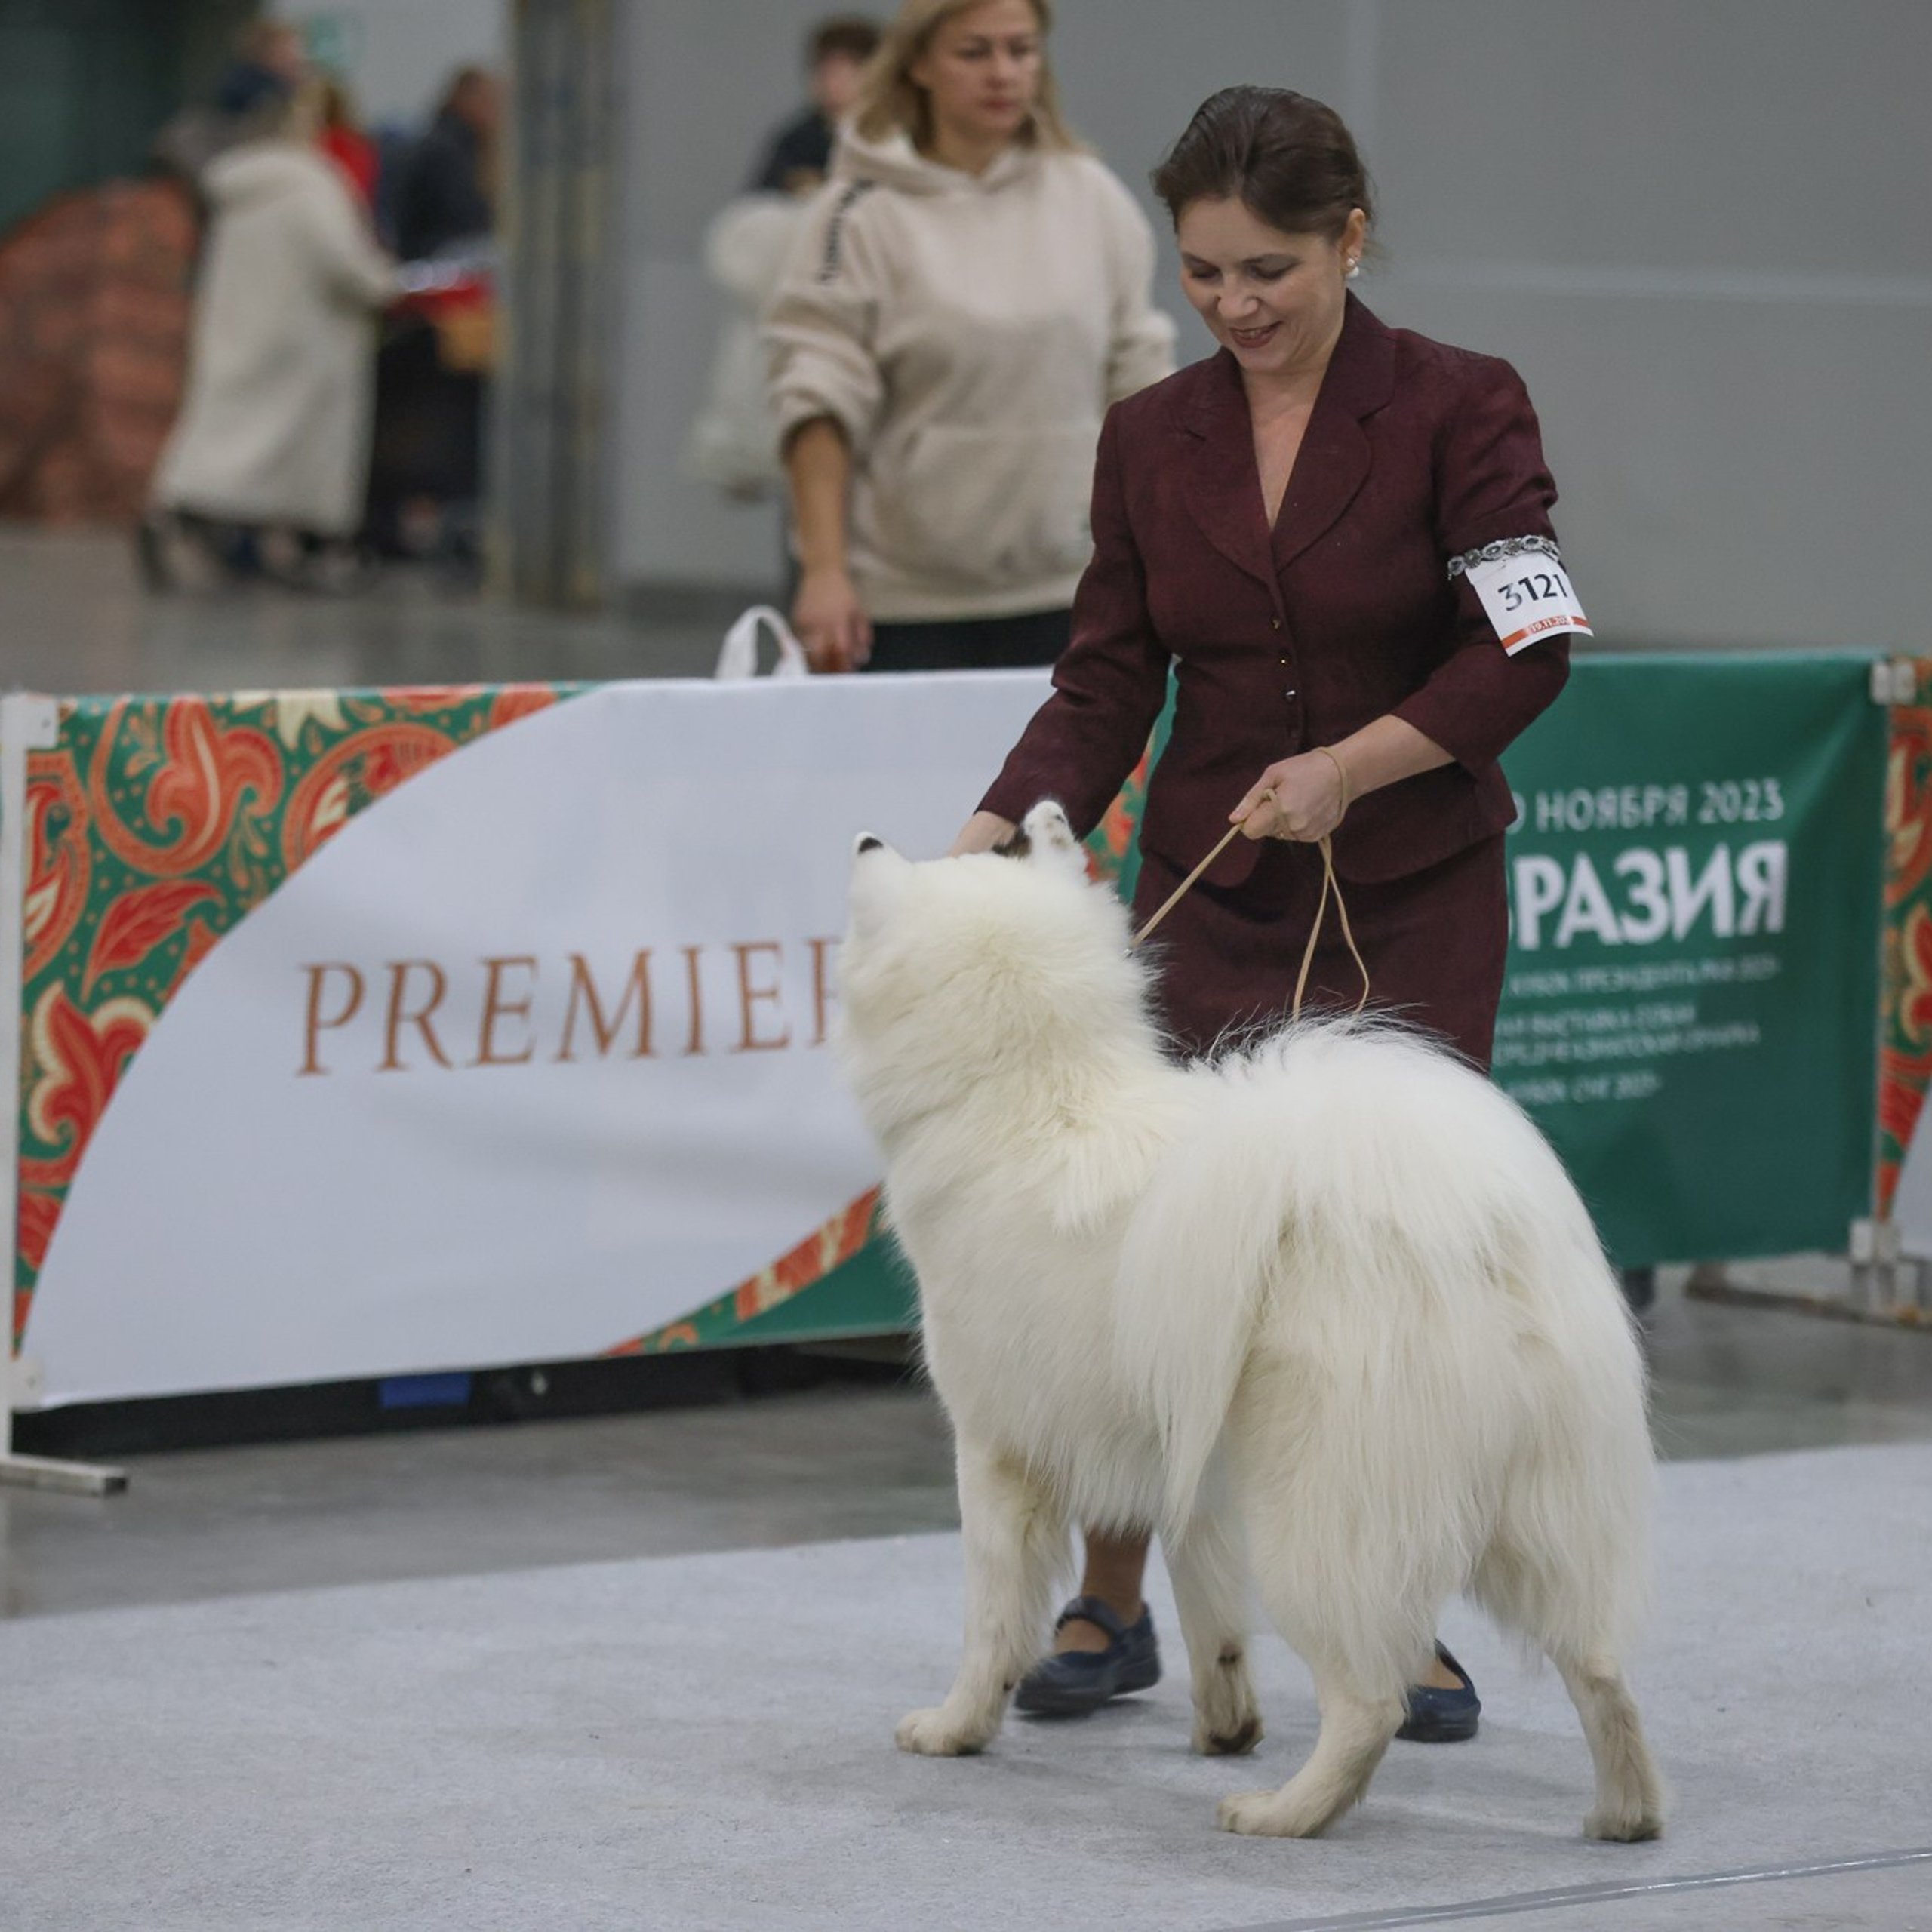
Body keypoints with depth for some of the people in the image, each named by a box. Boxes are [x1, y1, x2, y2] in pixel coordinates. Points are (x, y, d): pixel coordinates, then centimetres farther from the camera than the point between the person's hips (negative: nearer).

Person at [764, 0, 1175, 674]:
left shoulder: (1093, 198, 8)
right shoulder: (863, 215, -4)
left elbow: (1139, 378, 13)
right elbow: (817, 404, -7)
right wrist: (824, 571, -14)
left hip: (1063, 597, 3)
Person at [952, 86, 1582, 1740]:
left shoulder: (1459, 408, -7)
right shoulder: (1151, 440, 3)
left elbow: (1523, 653, -13)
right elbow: (1110, 682, 2)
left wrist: (1353, 762, -22)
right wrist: (1000, 831, -12)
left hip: (1413, 905, -2)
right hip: (1212, 898, 3)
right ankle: (1108, 1610, 15)